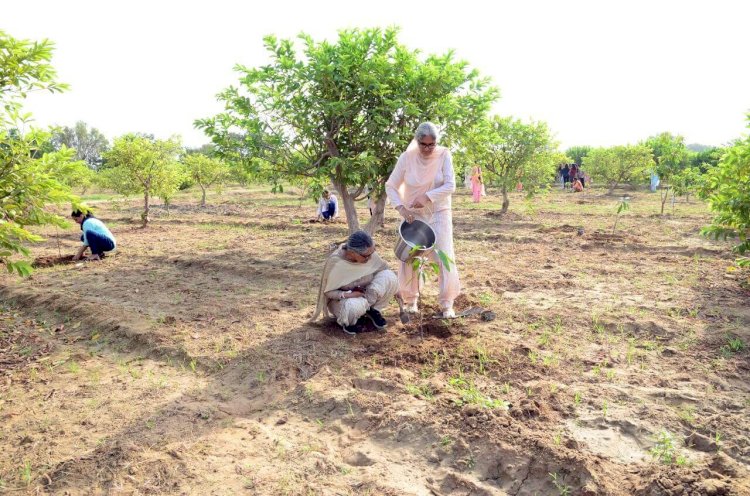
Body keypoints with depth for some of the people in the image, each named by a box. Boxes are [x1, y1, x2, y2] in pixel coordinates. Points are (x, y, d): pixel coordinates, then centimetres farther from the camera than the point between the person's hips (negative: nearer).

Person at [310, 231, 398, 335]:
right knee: (354, 306, -40)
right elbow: (328, 291, -18)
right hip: (343, 298, -4)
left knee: (390, 277, -21)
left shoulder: (369, 254, -19)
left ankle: (373, 310, 1)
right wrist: (347, 295, -35)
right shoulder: (335, 263, -29)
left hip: (368, 295, 4)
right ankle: (351, 320, -2)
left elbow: (385, 270, -5)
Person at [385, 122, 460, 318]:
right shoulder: (407, 158, -12)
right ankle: (410, 300, 22)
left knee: (445, 258, -6)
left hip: (439, 214, 0)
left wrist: (427, 197, -27)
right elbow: (391, 186, -8)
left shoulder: (444, 155, -12)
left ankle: (446, 304, 7)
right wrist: (401, 207, -22)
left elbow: (450, 186, -16)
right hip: (413, 215, 1)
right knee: (409, 259, 3)